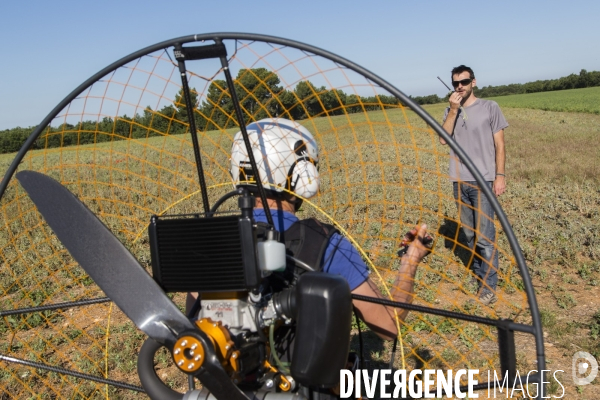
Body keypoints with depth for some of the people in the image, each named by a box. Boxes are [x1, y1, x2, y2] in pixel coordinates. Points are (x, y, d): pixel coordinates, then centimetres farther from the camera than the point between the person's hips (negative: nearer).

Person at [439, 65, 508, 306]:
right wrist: (453, 109, -11)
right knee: (469, 234, 10)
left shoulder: (489, 107, 1)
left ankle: (488, 287, -2)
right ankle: (479, 274, 24)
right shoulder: (450, 111, 11)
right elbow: (443, 139, -5)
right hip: (459, 181, 4)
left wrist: (500, 175, -8)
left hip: (483, 181, -4)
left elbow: (499, 144, 0)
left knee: (485, 236, -8)